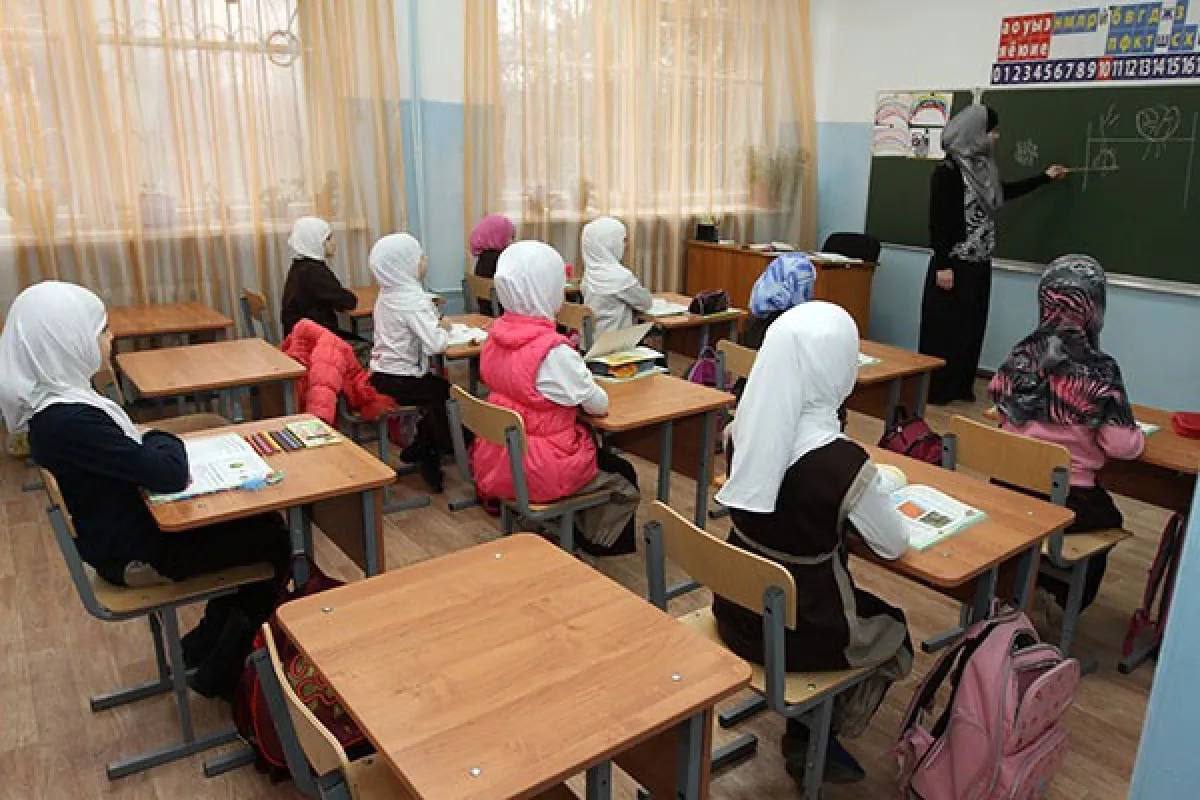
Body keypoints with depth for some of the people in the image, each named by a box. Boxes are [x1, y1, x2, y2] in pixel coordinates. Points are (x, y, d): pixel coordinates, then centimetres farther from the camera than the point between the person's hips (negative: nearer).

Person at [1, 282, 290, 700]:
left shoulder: (55, 402, -1)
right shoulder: (70, 421, -32)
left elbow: (133, 454, 10)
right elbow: (171, 474, -29)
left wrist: (154, 444, -9)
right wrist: (164, 440, -10)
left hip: (124, 527, 9)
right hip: (133, 554, -9)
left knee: (260, 521, 13)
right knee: (273, 540, 2)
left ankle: (203, 644, 26)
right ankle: (220, 675, 19)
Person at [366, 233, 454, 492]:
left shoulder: (387, 294, 7)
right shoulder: (413, 299, -21)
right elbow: (435, 344, -29)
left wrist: (436, 324, 4)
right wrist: (445, 332, -9)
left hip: (382, 375, 9)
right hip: (399, 382, -9)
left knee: (438, 388, 21)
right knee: (452, 393, 7)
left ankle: (420, 449, 25)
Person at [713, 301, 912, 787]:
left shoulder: (747, 428, -11)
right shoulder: (843, 462, -29)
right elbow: (894, 545, -10)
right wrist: (876, 494, 8)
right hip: (798, 631, -5)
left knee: (869, 608, 32)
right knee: (895, 632, 26)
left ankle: (807, 732, 37)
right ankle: (813, 743, 35)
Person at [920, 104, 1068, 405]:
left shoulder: (982, 167, 10)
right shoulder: (948, 170, -15)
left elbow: (1004, 192, 30)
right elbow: (937, 221, -17)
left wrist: (1044, 177, 36)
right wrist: (942, 265, -19)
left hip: (979, 265, 8)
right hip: (955, 266, -8)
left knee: (972, 328, 12)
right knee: (946, 330, -2)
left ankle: (961, 387, 22)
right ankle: (934, 390, 8)